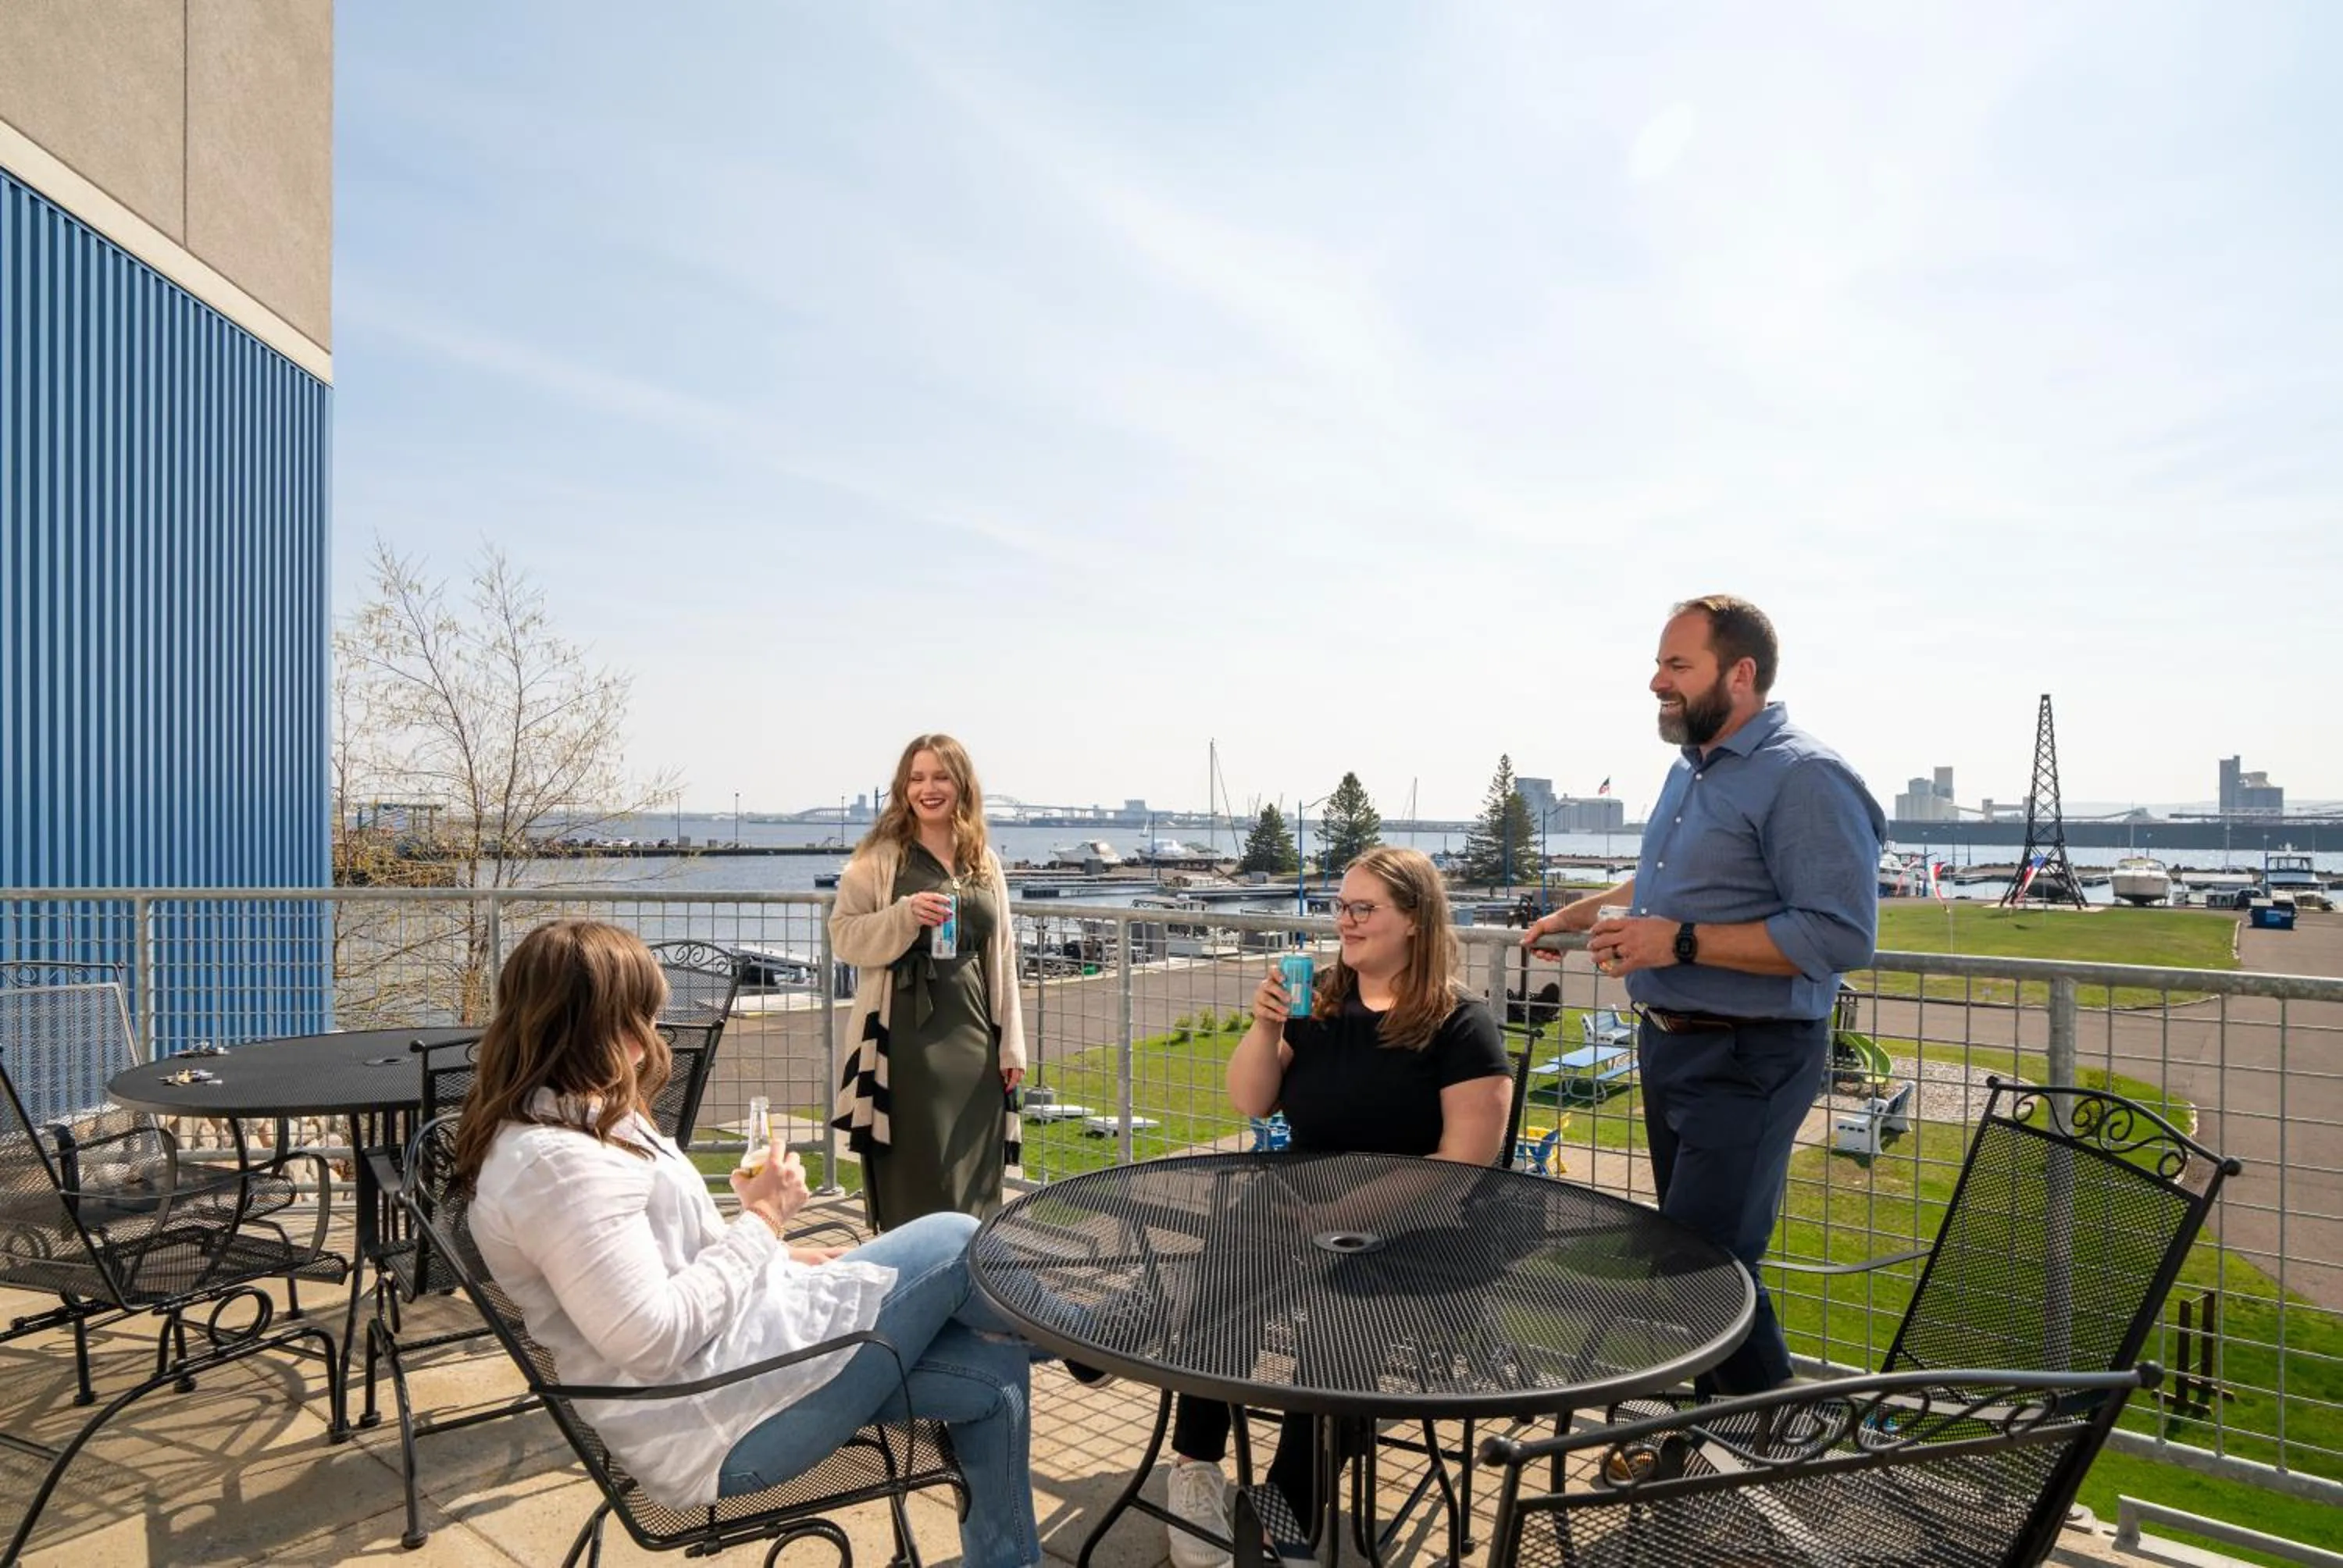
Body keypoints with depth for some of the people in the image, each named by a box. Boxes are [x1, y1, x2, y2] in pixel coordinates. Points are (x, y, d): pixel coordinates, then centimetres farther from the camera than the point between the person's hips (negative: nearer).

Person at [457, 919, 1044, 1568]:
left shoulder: (567, 1125, 10)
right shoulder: (554, 1162, -24)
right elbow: (650, 1339, -27)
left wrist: (778, 1258, 9)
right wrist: (762, 1222, -16)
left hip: (722, 1357, 10)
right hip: (719, 1422, -10)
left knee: (993, 1373, 6)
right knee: (952, 1245, -4)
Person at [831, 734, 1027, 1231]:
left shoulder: (985, 862, 11)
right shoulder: (879, 856, -1)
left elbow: (1002, 956, 12)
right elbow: (843, 934, -3)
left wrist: (1011, 1043, 9)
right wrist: (905, 915, -20)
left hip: (973, 1036, 4)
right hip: (906, 1037, -4)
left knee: (975, 1180, 9)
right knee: (914, 1179, 0)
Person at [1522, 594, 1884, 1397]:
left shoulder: (1805, 778, -18)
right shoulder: (1692, 768, 13)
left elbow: (1841, 935, -26)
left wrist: (1680, 940, -26)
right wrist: (1586, 910, 23)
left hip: (1747, 1060, -9)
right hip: (1670, 1045, 9)